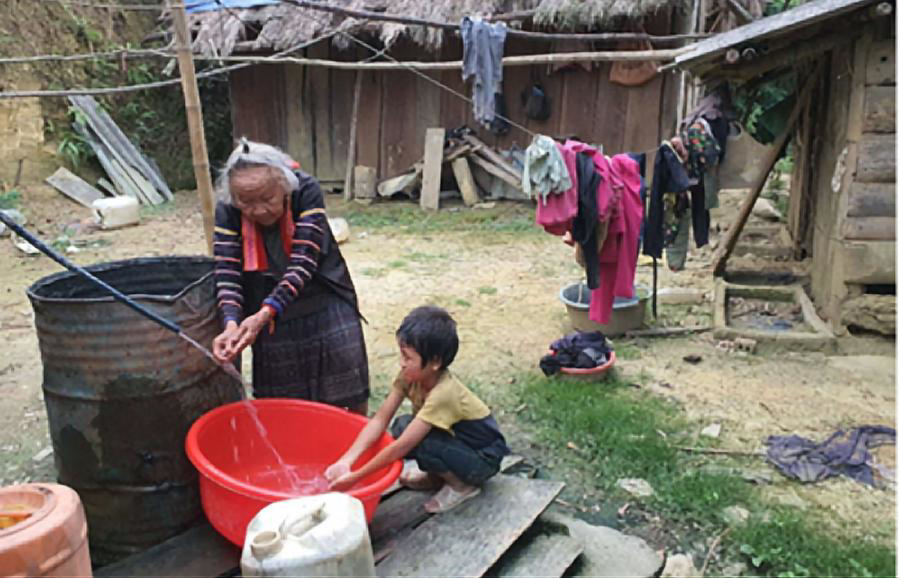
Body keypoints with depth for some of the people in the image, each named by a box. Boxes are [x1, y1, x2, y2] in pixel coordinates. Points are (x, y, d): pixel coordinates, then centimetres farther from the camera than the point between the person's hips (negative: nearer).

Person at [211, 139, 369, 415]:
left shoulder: (306, 192, -20)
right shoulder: (227, 211, -12)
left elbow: (303, 263, -26)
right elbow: (227, 273, -17)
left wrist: (265, 314, -36)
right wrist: (232, 324, -35)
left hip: (324, 306, -1)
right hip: (265, 316, 2)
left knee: (351, 400, 5)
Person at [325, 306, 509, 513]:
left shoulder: (443, 393, -34)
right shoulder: (411, 375, -14)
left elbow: (401, 447, -33)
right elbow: (380, 420, -13)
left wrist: (355, 477, -28)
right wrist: (346, 460, -24)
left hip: (483, 459, -7)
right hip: (456, 441, 7)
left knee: (413, 438, -27)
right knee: (402, 427, -11)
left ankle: (462, 485, -4)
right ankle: (438, 476, 9)